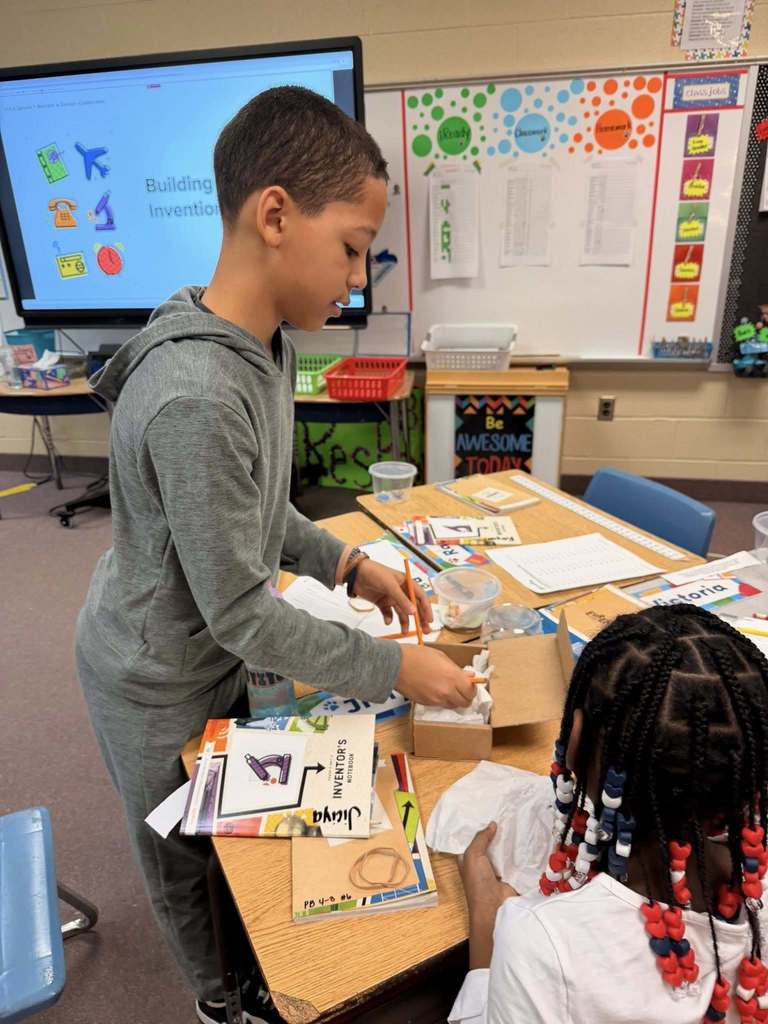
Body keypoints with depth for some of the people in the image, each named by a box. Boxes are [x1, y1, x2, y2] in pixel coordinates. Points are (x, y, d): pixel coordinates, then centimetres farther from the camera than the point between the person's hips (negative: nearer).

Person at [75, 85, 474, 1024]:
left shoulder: (265, 344, -7)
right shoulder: (195, 398, -36)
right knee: (189, 856, 22)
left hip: (216, 653, 7)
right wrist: (392, 668, -20)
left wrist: (346, 566, -2)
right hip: (161, 684, -7)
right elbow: (242, 613, -29)